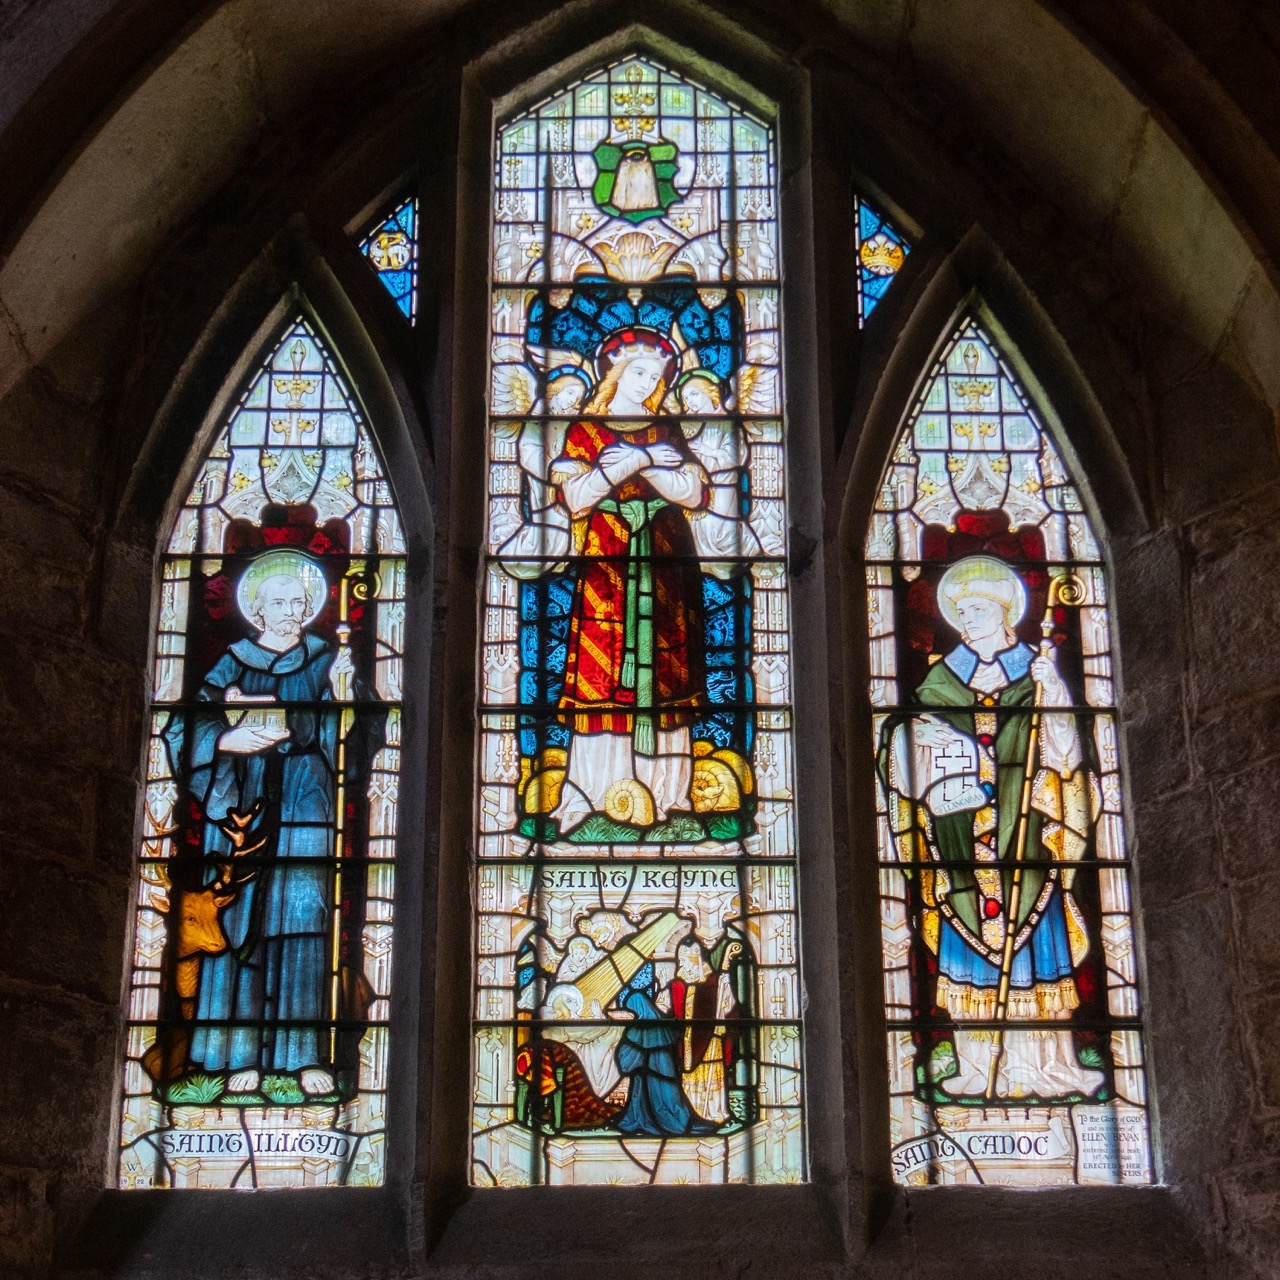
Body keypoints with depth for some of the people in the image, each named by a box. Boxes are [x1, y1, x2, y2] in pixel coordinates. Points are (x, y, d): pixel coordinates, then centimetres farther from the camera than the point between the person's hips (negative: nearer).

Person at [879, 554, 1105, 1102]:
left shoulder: (1038, 674, 8)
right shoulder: (942, 681, 13)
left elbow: (1063, 753, 0)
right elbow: (921, 745, 13)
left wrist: (1051, 694, -12)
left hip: (1026, 837, -1)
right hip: (964, 846, 1)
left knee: (1035, 947, -1)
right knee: (972, 956, 0)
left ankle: (1046, 1064, 3)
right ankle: (980, 1067, 4)